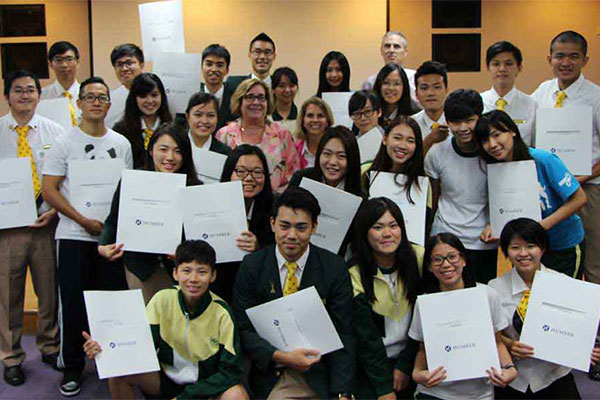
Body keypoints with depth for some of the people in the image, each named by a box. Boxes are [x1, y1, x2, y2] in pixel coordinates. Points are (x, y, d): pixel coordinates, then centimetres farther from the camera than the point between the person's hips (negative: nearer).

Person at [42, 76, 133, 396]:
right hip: (74, 236, -3)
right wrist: (85, 221, -14)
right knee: (73, 304, 2)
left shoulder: (121, 144, 9)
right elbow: (49, 190, -6)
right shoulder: (64, 143, 0)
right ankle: (72, 368, 18)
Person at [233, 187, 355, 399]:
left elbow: (343, 335, -2)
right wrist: (280, 357, -15)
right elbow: (243, 329, 0)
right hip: (266, 377, 0)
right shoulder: (251, 266, 0)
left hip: (317, 380, 0)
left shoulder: (334, 268, -1)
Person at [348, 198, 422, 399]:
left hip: (412, 356, 2)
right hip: (370, 365, -2)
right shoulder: (355, 275, -13)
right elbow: (366, 338, -11)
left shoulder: (418, 258, -7)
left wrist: (405, 366, -4)